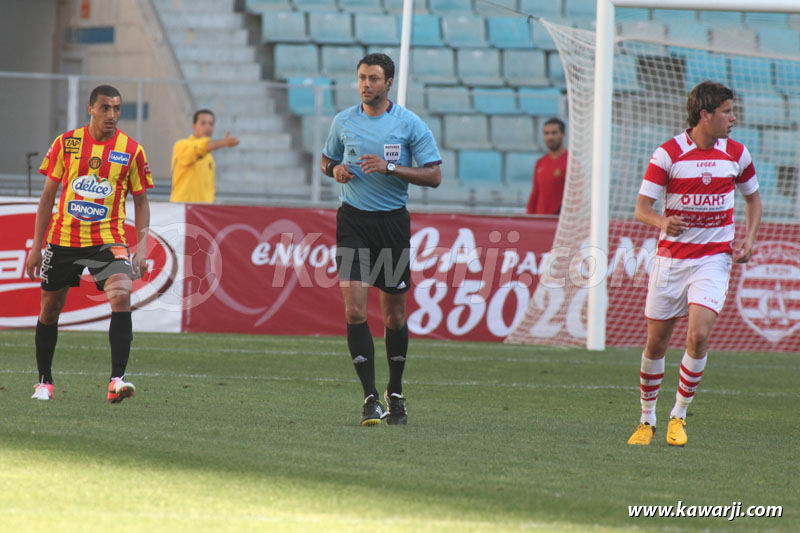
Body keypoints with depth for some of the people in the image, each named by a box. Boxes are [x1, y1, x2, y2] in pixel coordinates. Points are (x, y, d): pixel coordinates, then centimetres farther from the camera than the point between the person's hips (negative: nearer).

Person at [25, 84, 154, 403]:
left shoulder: (132, 150, -1)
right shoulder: (66, 143, 0)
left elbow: (140, 201, 7)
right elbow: (48, 194, 5)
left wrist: (141, 246, -4)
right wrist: (36, 245, 3)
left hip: (108, 239, -1)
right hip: (63, 239, 1)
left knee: (121, 297, -22)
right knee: (50, 307, 8)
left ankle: (116, 382, -25)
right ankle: (44, 382, 26)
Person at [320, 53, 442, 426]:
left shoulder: (410, 123, -2)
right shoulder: (343, 122, 6)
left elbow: (433, 175, -5)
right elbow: (325, 160, 22)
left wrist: (389, 167, -17)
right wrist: (335, 169, -2)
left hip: (393, 223, -1)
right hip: (353, 222, 1)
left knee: (394, 314, 6)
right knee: (354, 308, -13)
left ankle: (395, 393, 26)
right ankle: (370, 398, -11)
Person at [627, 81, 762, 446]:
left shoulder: (737, 154, 3)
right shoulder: (668, 153, -8)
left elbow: (752, 198, 20)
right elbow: (642, 208, -7)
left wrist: (749, 240, 5)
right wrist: (662, 222, -29)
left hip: (714, 258, 1)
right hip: (670, 258, -1)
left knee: (699, 334, -17)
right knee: (656, 343, 5)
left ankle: (679, 416, -1)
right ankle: (647, 419, 23)